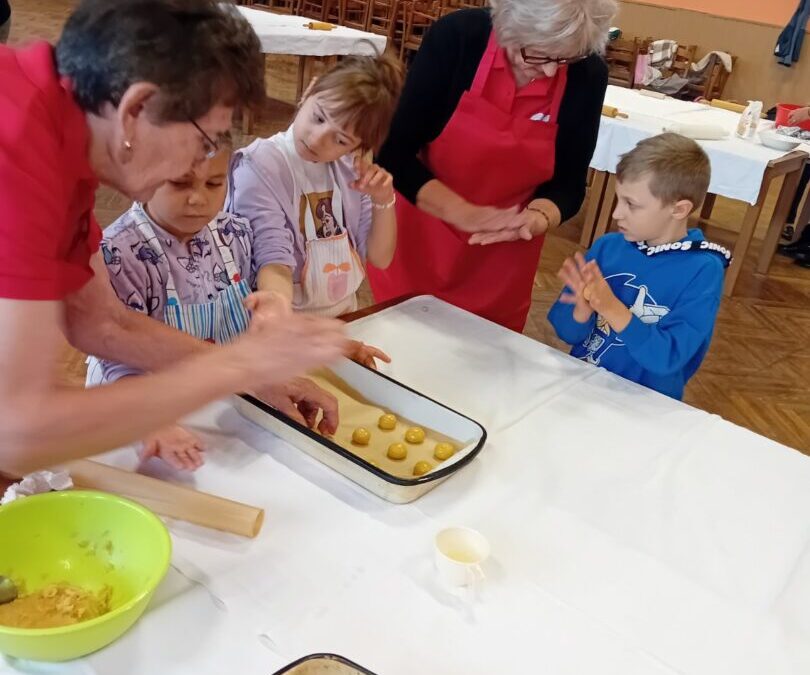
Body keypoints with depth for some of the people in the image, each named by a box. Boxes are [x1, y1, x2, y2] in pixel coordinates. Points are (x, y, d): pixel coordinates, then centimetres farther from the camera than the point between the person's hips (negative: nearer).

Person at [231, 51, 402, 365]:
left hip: (344, 316, 7)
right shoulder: (260, 167, -15)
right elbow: (274, 264, -25)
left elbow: (379, 258, 8)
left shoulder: (350, 166, 3)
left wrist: (383, 200, -9)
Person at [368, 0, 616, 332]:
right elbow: (394, 153, -17)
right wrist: (464, 214, -27)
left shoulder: (588, 75, -13)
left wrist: (536, 218, -27)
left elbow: (568, 183, -6)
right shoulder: (456, 37, -19)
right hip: (419, 237, -1)